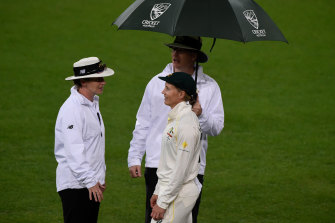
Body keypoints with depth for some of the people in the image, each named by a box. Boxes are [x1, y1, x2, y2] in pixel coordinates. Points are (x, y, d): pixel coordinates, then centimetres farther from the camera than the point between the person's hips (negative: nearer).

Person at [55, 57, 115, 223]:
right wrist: (90, 181, -23)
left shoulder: (92, 103, 14)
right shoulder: (72, 109, -17)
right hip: (75, 185, -9)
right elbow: (74, 151, -22)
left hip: (92, 184, 9)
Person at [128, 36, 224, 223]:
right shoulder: (157, 83, 9)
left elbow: (217, 127, 1)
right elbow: (143, 123, 13)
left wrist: (201, 116, -20)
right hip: (157, 164, 1)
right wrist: (134, 158, 9)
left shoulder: (209, 86, 4)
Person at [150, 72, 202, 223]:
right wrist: (158, 192, 17)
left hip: (180, 192, -10)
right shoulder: (175, 117, 11)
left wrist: (163, 203, -19)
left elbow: (181, 169, -21)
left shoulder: (186, 123, -20)